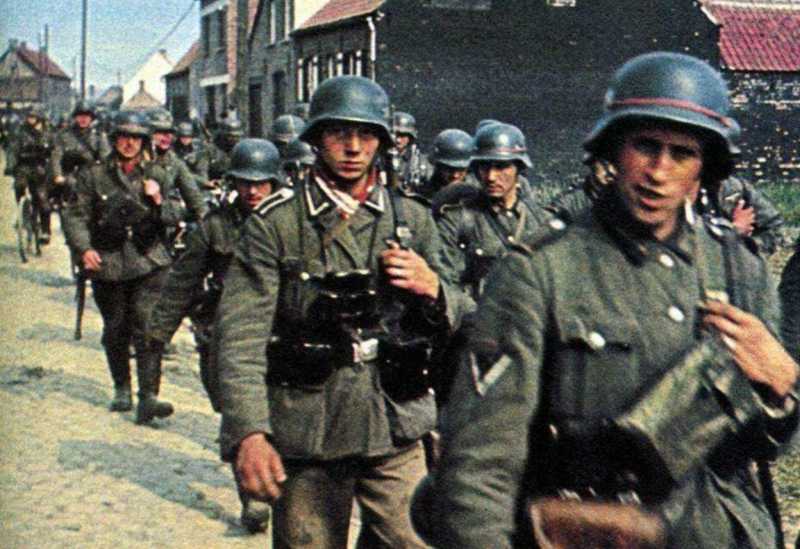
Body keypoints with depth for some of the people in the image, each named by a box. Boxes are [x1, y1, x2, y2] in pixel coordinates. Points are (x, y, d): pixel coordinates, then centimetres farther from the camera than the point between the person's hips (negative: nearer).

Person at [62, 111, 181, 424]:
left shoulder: (156, 175, 10)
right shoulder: (94, 176, 7)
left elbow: (175, 216, 8)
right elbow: (75, 216, 5)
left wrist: (159, 202, -13)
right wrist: (83, 248, -10)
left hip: (149, 264, -1)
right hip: (107, 265, 1)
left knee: (147, 328, -13)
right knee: (115, 332, 9)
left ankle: (148, 397, -15)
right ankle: (122, 389, 28)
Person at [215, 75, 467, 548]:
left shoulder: (413, 220, 8)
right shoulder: (275, 225, -1)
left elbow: (461, 322, 14)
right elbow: (242, 336, -8)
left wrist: (432, 290, -9)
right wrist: (249, 431, -19)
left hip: (396, 436, 2)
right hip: (306, 438, -2)